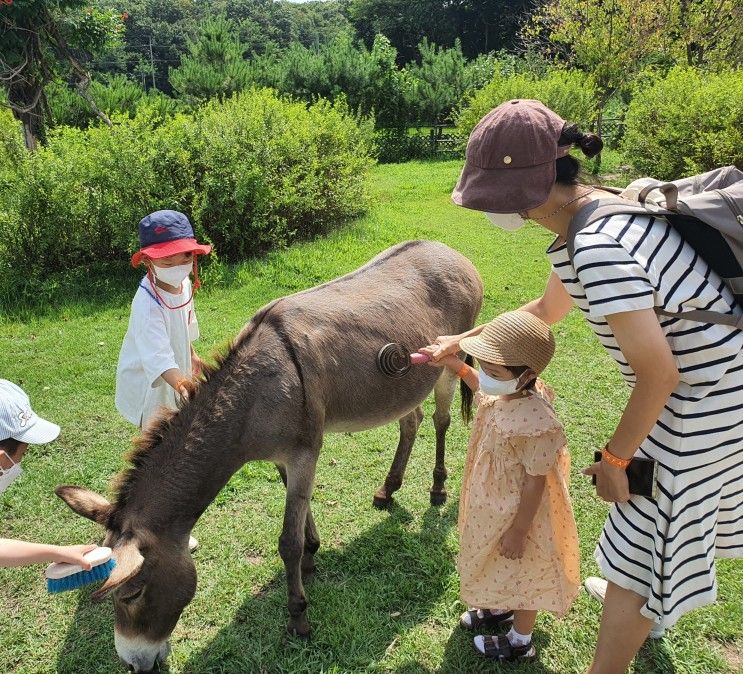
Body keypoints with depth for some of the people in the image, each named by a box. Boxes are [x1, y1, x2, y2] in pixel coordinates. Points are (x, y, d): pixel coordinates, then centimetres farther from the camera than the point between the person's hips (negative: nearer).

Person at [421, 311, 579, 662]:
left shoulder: (536, 424, -38)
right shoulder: (503, 392, -12)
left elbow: (535, 483, -28)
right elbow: (484, 389, 16)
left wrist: (518, 532, -19)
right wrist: (456, 366, 8)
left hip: (517, 514, -9)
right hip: (493, 507, 9)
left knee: (520, 575, 16)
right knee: (500, 569, 31)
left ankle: (521, 642, 41)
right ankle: (499, 607, 59)